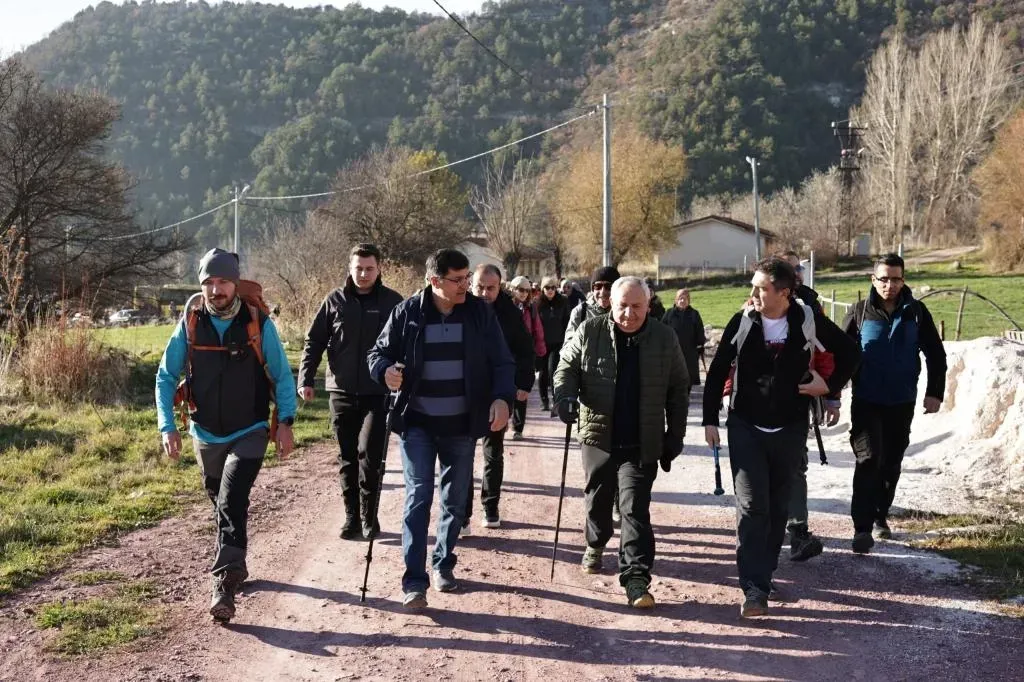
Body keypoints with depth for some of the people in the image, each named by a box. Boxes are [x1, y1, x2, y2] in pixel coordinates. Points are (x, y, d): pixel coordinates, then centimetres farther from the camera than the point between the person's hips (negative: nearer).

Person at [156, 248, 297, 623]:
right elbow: (165, 377, 1)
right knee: (221, 504, 18)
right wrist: (167, 426, -8)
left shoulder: (258, 324, -11)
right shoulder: (190, 325, -6)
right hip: (206, 435, 3)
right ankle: (235, 564, 40)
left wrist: (285, 422, -13)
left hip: (249, 433, -3)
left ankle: (224, 585, -18)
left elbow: (282, 376, -4)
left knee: (231, 501, -20)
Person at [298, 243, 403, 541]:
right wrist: (306, 379, -5)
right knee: (348, 458, 9)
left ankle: (368, 516, 7)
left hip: (378, 393, -2)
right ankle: (352, 517, 19)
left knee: (369, 455, -9)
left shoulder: (392, 302, 0)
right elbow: (314, 341, 5)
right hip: (342, 392, 2)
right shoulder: (335, 301, 4)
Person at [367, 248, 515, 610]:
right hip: (417, 423, -2)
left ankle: (443, 564, 32)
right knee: (418, 497, -8)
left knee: (456, 499, 12)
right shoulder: (407, 312, -5)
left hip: (462, 425, 2)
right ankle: (414, 581, -5)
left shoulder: (479, 312, -2)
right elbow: (378, 353, 5)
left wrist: (502, 398, -18)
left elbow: (502, 362, 0)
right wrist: (386, 370, -18)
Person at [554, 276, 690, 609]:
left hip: (642, 443, -2)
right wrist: (565, 396, -15)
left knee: (635, 508, -8)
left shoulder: (664, 339, -1)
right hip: (598, 435, 2)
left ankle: (636, 576, -6)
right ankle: (595, 545, 46)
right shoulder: (589, 332, -3)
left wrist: (675, 436, 5)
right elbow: (566, 367, 7)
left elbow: (678, 391, 6)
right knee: (598, 499, 19)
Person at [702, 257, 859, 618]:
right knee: (751, 506, -9)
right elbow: (718, 371, 3)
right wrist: (710, 418, 1)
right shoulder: (742, 321, -5)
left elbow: (850, 351, 8)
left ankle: (763, 572, 28)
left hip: (790, 429, 1)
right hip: (746, 427, -1)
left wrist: (830, 385, 0)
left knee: (777, 507, 12)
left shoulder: (809, 321, -7)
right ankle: (755, 589, -11)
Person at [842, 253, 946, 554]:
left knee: (891, 463, 13)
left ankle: (880, 516, 30)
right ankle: (863, 527, -9)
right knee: (868, 460, -10)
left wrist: (935, 392, -2)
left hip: (902, 403, 2)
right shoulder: (859, 312, -4)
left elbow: (935, 354, 5)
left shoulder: (916, 312, -1)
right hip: (866, 402, -2)